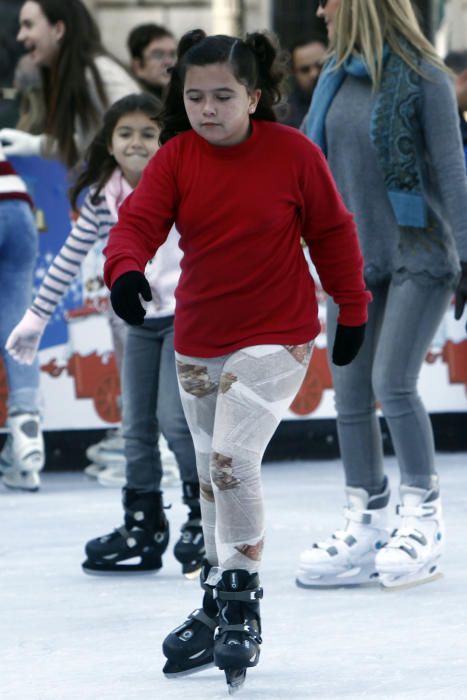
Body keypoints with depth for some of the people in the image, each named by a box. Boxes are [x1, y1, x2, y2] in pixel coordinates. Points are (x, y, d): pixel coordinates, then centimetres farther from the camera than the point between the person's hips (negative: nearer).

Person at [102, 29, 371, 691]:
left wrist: (352, 311, 5)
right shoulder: (175, 158, -4)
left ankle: (241, 606, -5)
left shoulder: (293, 153, -11)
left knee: (233, 460, -19)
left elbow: (332, 232, -1)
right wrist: (125, 268, -37)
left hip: (276, 337, -4)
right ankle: (220, 606, 31)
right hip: (198, 340, 5)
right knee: (212, 475, 15)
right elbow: (139, 219, -15)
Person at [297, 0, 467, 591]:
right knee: (351, 396, 4)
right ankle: (365, 531, 13)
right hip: (355, 256, 6)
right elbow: (313, 161, 16)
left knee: (393, 383, -14)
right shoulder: (337, 76, 7)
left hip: (419, 254, -6)